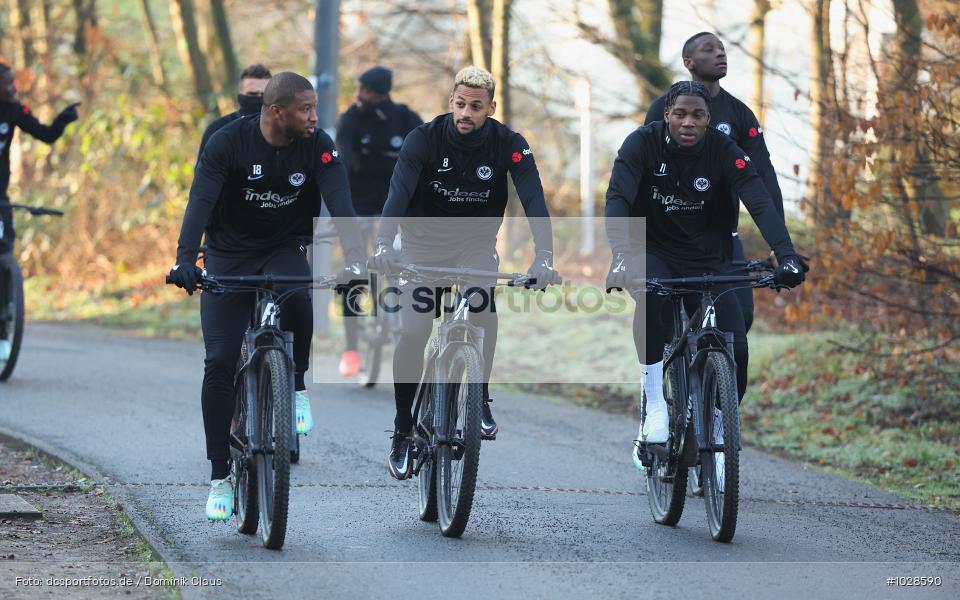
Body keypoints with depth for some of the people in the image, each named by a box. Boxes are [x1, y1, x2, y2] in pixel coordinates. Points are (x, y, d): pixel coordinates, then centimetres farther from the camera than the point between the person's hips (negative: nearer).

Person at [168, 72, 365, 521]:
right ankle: (219, 476, 3)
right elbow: (200, 202, -27)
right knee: (219, 364, -8)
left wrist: (356, 260, -39)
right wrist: (185, 261, -42)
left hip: (283, 251, 1)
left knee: (296, 297, -35)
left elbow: (340, 204, -23)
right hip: (228, 256, -1)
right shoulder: (228, 142, -18)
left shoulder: (318, 147, -13)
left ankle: (296, 387, -8)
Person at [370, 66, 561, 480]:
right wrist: (383, 243, -50)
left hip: (475, 244, 0)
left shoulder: (509, 145, -18)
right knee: (413, 332, -13)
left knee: (484, 309, -28)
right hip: (423, 243, 0)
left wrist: (544, 256, -44)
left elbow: (533, 199, -27)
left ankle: (480, 398, -5)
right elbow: (399, 192, -32)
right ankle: (402, 433, 2)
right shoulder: (424, 139, -21)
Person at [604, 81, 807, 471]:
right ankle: (654, 407, -28)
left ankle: (716, 439, 10)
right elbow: (618, 198, -27)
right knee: (652, 293, -38)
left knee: (735, 351, -16)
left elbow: (761, 204, -23)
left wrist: (786, 255, -40)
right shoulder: (643, 143, -15)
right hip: (653, 254, -1)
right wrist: (621, 255, -45)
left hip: (706, 262, 2)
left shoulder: (724, 152, -13)